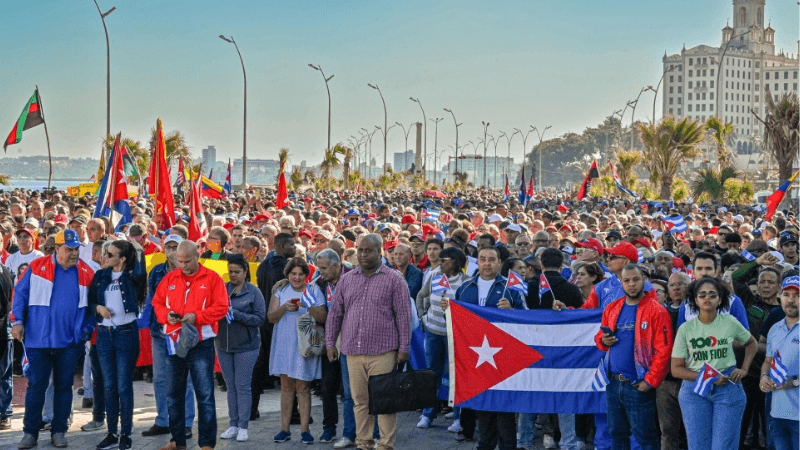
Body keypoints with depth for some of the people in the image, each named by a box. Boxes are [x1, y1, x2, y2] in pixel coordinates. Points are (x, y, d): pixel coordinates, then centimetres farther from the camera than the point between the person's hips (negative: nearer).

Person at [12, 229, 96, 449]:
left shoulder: (86, 273, 1)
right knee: (35, 385, 2)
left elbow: (91, 305, 10)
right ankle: (30, 432, 11)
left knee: (64, 386, 8)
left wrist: (87, 329, 1)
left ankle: (58, 431, 18)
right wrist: (18, 321, -5)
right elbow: (20, 293, 2)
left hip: (70, 341, 2)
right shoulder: (37, 267, -3)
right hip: (38, 339, -1)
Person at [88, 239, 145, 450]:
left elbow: (141, 272, -23)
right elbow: (90, 301, 11)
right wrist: (98, 308, -8)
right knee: (108, 386, 8)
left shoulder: (132, 277, -3)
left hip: (126, 333, -4)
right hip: (104, 334, 4)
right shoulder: (100, 275, 8)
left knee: (124, 386, -1)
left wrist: (139, 249, -16)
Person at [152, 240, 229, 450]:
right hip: (173, 343, 4)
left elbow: (221, 307, -9)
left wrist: (197, 316, -19)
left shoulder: (212, 279, -3)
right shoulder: (169, 278, 9)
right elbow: (157, 303, 11)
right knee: (174, 394, 11)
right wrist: (166, 315, -9)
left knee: (205, 395, -4)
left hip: (201, 344, -4)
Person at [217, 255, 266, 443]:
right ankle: (233, 425, 17)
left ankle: (243, 427, 4)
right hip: (224, 345, 4)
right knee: (231, 386, 10)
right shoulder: (223, 289, 5)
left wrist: (236, 314, -18)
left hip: (246, 346, -3)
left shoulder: (253, 292, -3)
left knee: (242, 386, -2)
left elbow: (260, 318, -9)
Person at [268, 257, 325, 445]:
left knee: (302, 387, -2)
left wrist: (308, 306, -21)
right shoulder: (281, 291, 9)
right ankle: (285, 429, 10)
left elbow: (323, 318, -6)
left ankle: (304, 429, 4)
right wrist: (284, 307, -15)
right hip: (284, 344, 2)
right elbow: (271, 317, 3)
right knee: (286, 387, 5)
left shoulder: (313, 291, 2)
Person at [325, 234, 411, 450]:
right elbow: (334, 313, 15)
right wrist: (330, 343, 10)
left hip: (382, 352, -4)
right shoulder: (346, 279, 11)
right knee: (360, 400, 9)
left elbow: (403, 316, -1)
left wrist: (404, 348, -3)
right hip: (353, 351, 4)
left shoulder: (394, 280, 0)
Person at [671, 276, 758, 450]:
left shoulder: (730, 322, 0)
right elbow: (676, 369, -2)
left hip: (728, 388, 0)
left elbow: (751, 343, 20)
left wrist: (744, 369, 6)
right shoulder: (686, 329, -1)